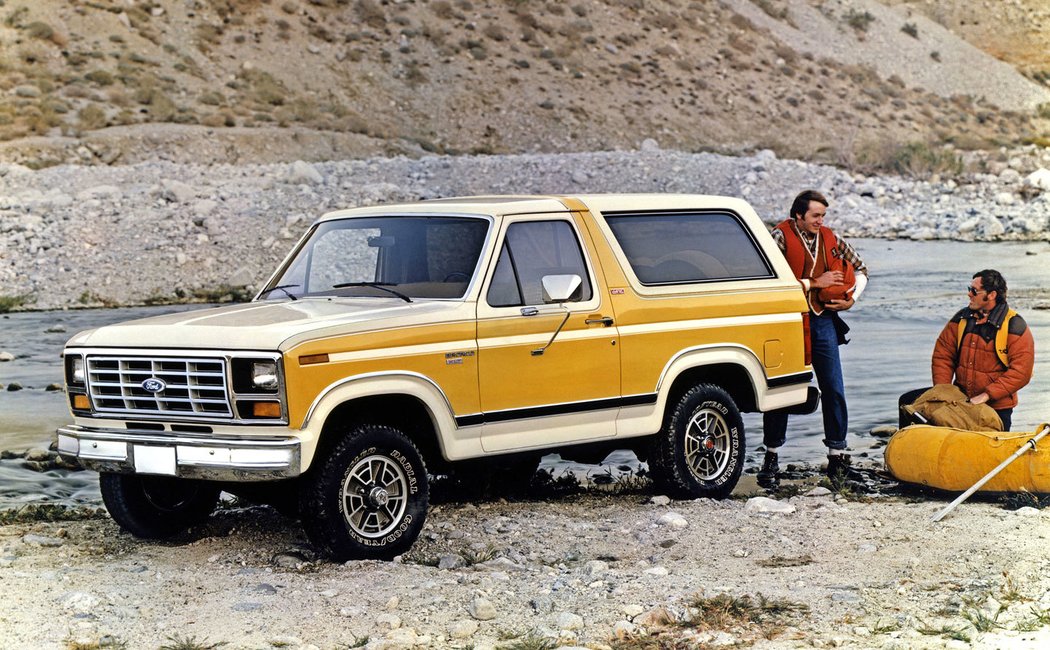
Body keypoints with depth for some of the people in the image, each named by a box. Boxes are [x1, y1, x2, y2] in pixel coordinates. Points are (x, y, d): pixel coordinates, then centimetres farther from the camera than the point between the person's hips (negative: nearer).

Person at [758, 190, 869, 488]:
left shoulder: (831, 239, 8)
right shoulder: (781, 238, -6)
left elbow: (861, 269, 21)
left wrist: (851, 299, 5)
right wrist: (813, 283, -15)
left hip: (823, 321, 3)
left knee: (834, 389, 1)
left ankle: (837, 453, 9)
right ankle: (772, 455, 11)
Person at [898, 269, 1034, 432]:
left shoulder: (1014, 326, -13)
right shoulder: (961, 318, 2)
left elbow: (1020, 371, -19)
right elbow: (943, 355, 4)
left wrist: (986, 395, -26)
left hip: (996, 406, -4)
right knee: (908, 401, -6)